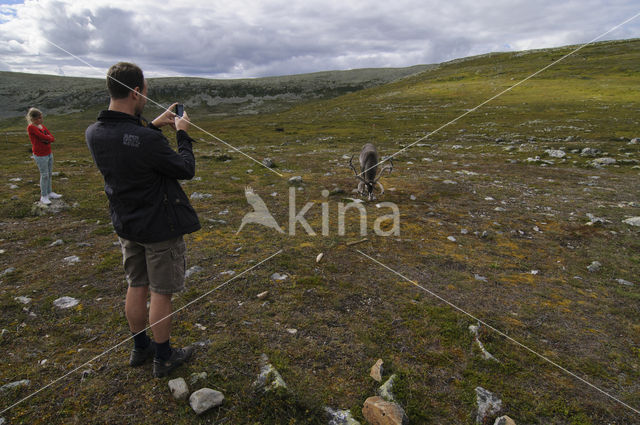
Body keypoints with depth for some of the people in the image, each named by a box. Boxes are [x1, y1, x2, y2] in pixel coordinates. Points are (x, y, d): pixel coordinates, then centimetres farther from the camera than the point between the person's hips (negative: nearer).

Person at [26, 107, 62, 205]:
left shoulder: (42, 126, 9)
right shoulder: (31, 127, -13)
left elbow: (52, 138, 3)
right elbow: (43, 137, -20)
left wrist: (46, 139, -15)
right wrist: (49, 138, 0)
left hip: (49, 154, 7)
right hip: (40, 156, -7)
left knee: (49, 174, 12)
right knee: (44, 175, -3)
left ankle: (49, 193, 24)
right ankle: (43, 196, 6)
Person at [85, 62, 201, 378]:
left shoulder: (94, 134, -6)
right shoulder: (148, 140, -29)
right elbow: (186, 170, -15)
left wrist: (152, 126, 12)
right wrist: (182, 134, -3)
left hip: (126, 224, 7)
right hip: (160, 227, -7)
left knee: (137, 287, 21)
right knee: (161, 293, 8)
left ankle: (140, 348, 39)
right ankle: (163, 358, 25)